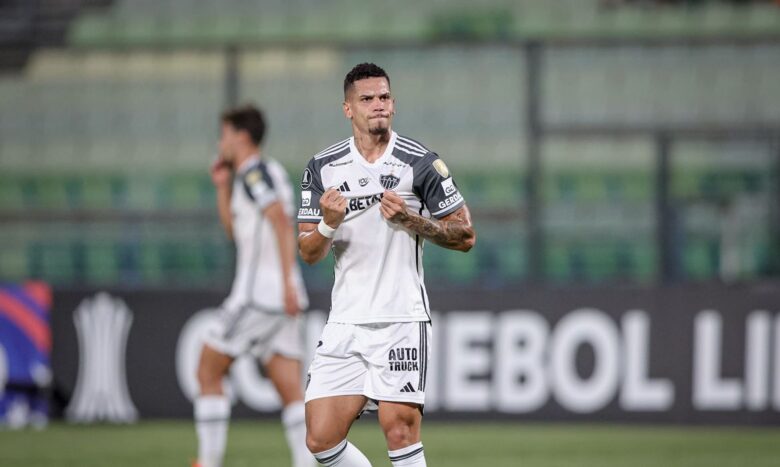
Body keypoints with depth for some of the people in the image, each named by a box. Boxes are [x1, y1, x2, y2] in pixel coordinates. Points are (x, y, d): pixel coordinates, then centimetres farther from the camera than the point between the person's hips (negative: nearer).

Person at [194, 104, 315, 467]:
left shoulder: (255, 172, -8)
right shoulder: (252, 174, 22)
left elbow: (282, 223, -20)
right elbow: (234, 231, 33)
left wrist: (288, 282, -27)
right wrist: (222, 186, 23)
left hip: (258, 293, -9)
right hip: (281, 301, 9)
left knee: (208, 372, 3)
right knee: (290, 391, -1)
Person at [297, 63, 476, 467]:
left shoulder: (421, 163, -2)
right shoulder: (323, 167, 7)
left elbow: (465, 236, 2)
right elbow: (307, 253, 8)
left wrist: (410, 219, -13)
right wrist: (329, 224, -13)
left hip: (401, 322, -3)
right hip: (344, 323, 4)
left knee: (399, 432, -10)